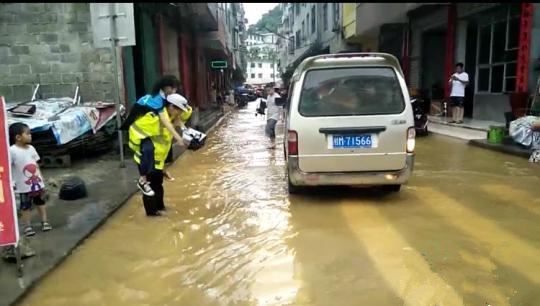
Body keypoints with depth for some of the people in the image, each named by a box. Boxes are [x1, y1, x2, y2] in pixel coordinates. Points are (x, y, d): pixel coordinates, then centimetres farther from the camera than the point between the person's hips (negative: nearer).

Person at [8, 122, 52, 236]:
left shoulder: (31, 148, 2)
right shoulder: (12, 150, -17)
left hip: (37, 182, 6)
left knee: (40, 202, 15)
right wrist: (10, 182, -19)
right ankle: (27, 227, 16)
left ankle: (44, 222, 26)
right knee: (25, 206, 7)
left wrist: (41, 179, 11)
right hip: (23, 185, -6)